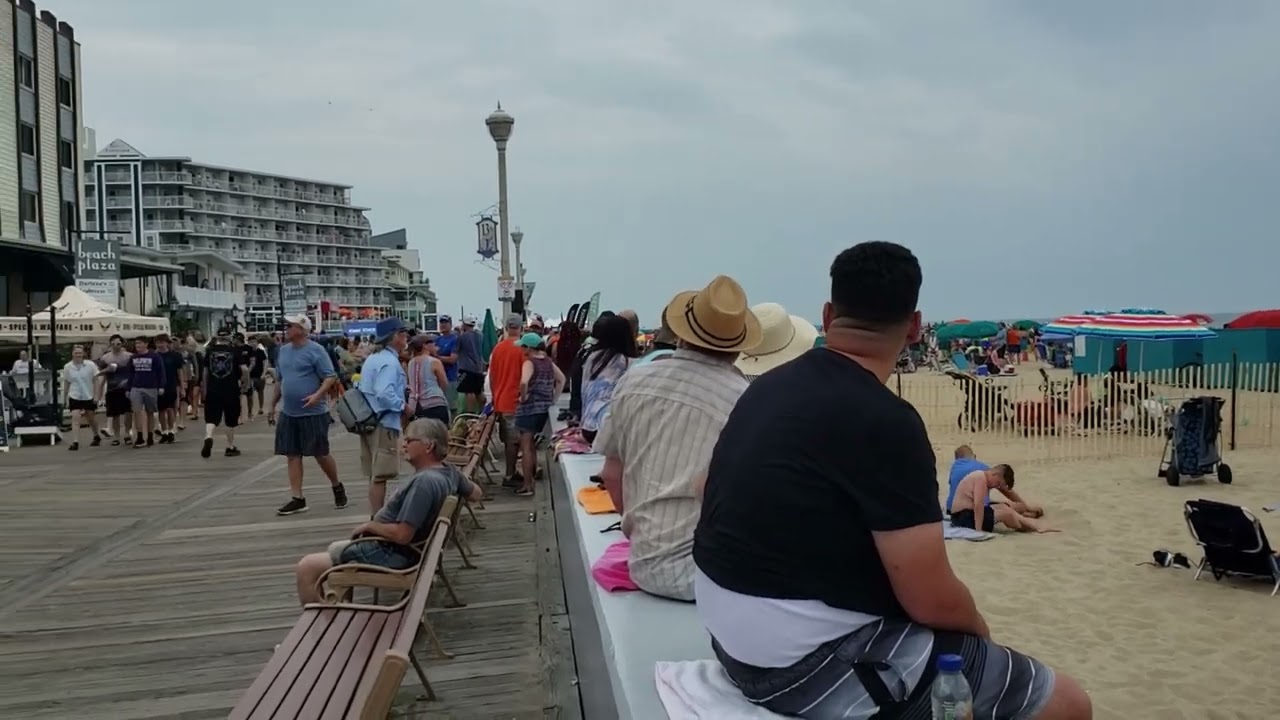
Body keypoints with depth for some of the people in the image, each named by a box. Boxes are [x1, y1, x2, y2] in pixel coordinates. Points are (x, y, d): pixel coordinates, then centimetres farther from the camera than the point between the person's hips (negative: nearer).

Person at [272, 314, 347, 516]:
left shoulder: (315, 350, -11)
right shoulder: (284, 350, 10)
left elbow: (331, 377, -14)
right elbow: (281, 380, 20)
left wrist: (317, 395, -28)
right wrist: (273, 403, 19)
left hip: (313, 413, -6)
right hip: (288, 413, 6)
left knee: (320, 454, 2)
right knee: (292, 455, 6)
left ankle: (337, 487, 25)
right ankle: (297, 499, 12)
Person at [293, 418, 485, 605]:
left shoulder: (424, 481, -28)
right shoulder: (449, 471, 0)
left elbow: (402, 534, -29)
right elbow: (477, 494, 16)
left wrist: (368, 526, -13)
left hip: (390, 556, -11)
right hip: (394, 549, 11)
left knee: (307, 568, -12)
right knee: (334, 548, 28)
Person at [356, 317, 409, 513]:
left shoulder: (372, 359, 15)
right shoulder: (389, 362, -16)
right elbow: (385, 394, -29)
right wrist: (403, 406, -14)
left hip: (369, 421, 10)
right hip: (384, 424, -10)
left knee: (374, 475, 15)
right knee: (380, 476, -7)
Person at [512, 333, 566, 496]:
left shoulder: (529, 362, -14)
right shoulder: (548, 361, 7)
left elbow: (524, 382, -32)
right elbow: (561, 379, 15)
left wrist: (523, 397, -15)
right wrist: (554, 398, 14)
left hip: (529, 408, -7)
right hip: (545, 407, 7)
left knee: (526, 447, 1)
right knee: (532, 445, 20)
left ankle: (527, 485, 4)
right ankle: (532, 478, 27)